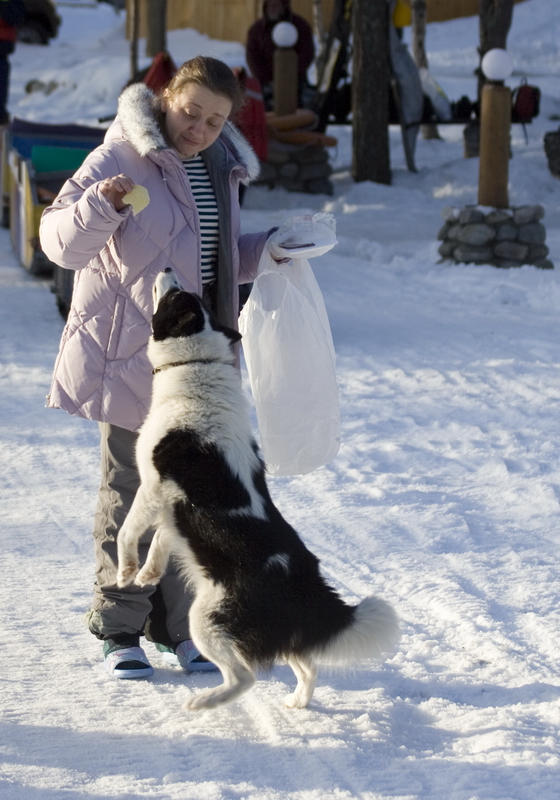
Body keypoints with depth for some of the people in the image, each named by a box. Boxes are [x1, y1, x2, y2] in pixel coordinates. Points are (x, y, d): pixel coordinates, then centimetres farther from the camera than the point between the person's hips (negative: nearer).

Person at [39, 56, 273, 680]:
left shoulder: (220, 170, 11)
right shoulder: (120, 159, -11)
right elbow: (61, 242, -18)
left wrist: (270, 249, 7)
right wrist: (98, 206, -36)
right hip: (129, 354, -7)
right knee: (130, 493, -1)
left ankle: (175, 628, 22)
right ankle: (118, 632, 9)